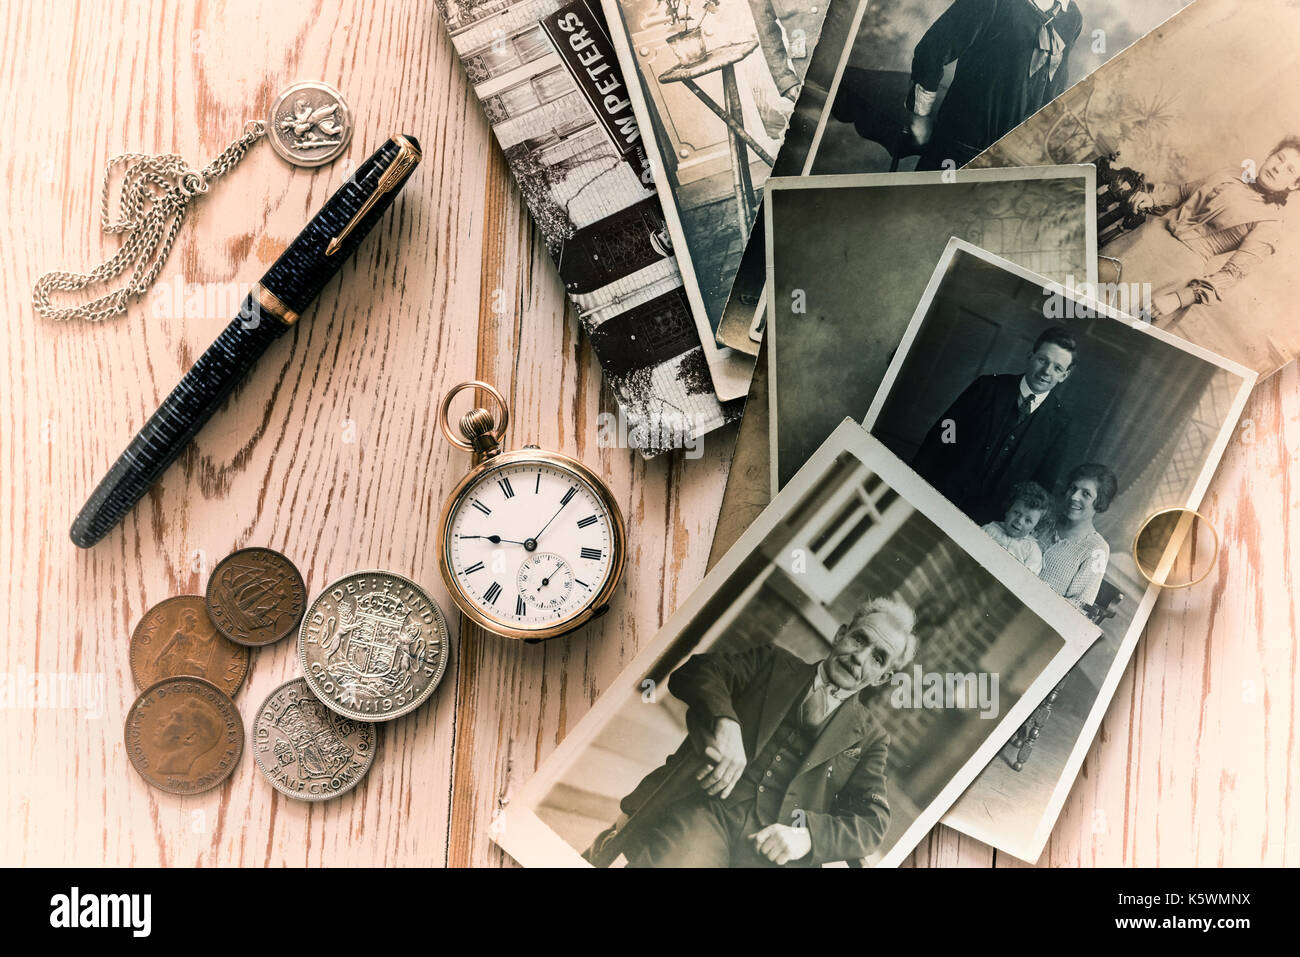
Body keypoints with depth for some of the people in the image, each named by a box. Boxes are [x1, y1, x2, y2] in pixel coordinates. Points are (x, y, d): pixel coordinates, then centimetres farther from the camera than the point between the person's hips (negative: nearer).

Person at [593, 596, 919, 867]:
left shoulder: (869, 737, 19)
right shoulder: (774, 663, 20)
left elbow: (872, 822, 9)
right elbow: (698, 670, 8)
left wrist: (806, 837, -11)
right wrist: (726, 722, -13)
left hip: (769, 847, 2)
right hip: (705, 810, -1)